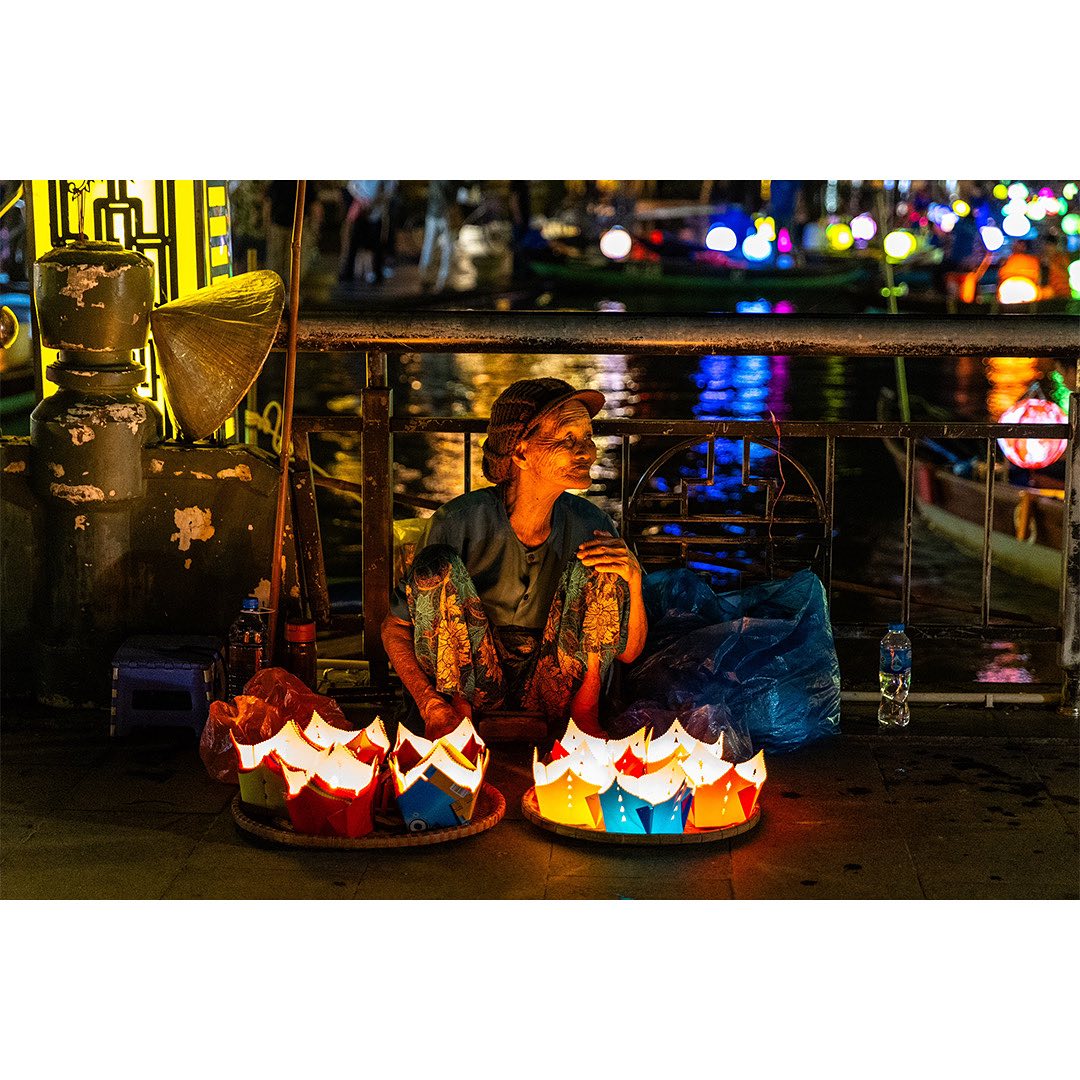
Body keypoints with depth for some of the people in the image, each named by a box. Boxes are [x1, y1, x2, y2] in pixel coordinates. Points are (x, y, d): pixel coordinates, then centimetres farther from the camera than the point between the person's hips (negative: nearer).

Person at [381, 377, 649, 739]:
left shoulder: (589, 525, -5)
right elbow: (395, 628, -9)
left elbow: (628, 652, 2)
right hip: (474, 684, -2)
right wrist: (431, 706, -26)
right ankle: (456, 709, -19)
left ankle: (584, 710, -16)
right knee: (437, 563, -24)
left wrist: (633, 581, -19)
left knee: (599, 563, -16)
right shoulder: (463, 520, -14)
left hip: (553, 691, 2)